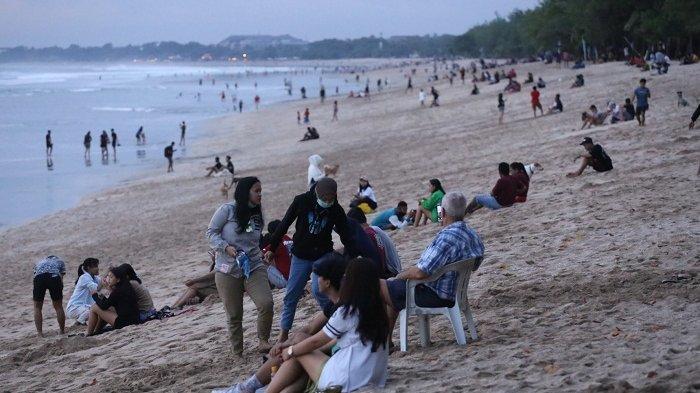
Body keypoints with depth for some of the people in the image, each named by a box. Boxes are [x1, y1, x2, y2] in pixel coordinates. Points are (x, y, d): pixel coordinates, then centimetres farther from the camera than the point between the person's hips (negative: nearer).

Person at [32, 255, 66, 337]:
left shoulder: (39, 263, 40)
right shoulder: (60, 262, 34)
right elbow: (61, 278, 24)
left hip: (39, 277, 1)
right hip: (54, 276, -1)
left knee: (37, 308, 15)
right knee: (58, 306, 16)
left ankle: (40, 333, 7)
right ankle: (62, 331, 22)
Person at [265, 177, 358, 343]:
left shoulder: (336, 211, -12)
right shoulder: (301, 201, -13)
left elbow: (346, 236, -5)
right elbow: (284, 224, -2)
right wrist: (272, 248, 4)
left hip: (323, 256, -1)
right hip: (300, 256, 1)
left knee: (318, 290, -23)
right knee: (291, 295, 4)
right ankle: (283, 335, 15)